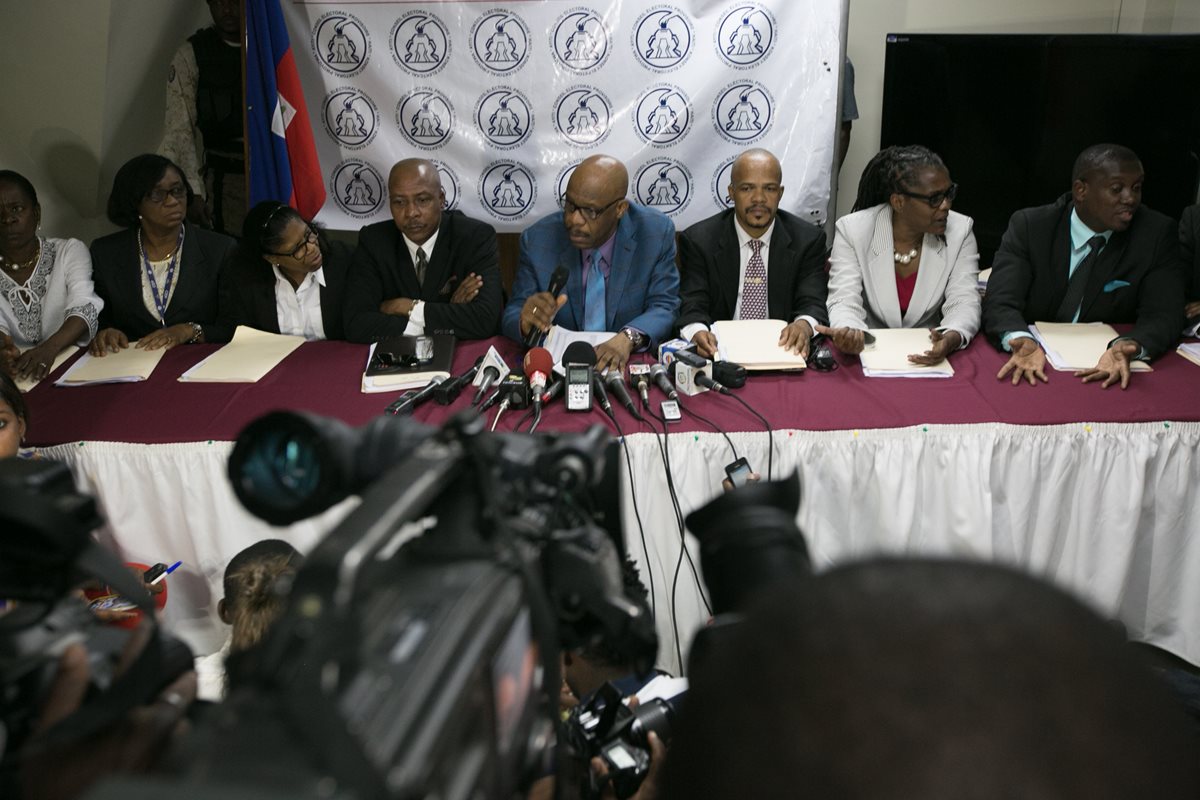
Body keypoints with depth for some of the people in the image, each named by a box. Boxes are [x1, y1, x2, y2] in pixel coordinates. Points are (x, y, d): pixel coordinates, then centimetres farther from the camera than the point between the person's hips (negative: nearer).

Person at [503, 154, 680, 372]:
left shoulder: (657, 233, -8)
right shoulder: (537, 239, -7)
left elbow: (664, 308, -7)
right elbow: (511, 316, -2)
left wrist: (628, 338, -27)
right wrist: (526, 322, -27)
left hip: (629, 361, 0)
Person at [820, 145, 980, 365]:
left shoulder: (960, 231, 0)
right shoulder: (852, 230, -5)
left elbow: (964, 303, -7)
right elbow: (845, 302, -12)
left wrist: (951, 339, -29)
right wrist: (848, 332, -36)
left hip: (928, 355, 1)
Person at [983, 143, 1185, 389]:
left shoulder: (1158, 233, -1)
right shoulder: (1028, 226, -5)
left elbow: (1163, 315, -7)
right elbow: (1000, 302, -15)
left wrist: (1127, 348, -30)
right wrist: (1022, 341, -37)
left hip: (1104, 372, 2)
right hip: (1039, 373, -1)